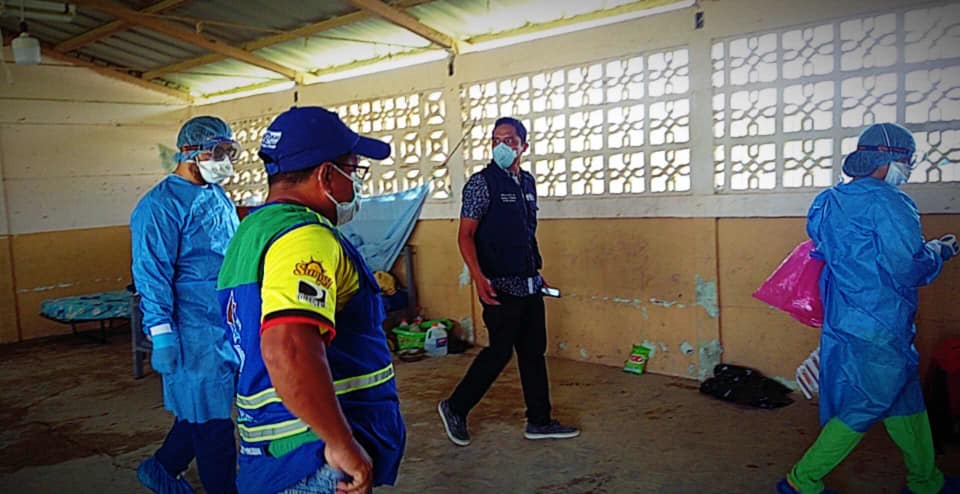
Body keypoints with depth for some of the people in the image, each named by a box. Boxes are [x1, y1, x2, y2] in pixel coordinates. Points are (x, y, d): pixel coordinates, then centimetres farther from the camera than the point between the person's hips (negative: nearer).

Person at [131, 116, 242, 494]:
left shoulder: (218, 196, 12)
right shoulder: (162, 204, -13)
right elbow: (152, 275, -16)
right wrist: (161, 335, -19)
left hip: (229, 323, 8)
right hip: (194, 331, -8)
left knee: (203, 406, 18)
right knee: (211, 418, 3)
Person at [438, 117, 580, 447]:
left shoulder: (527, 182, 12)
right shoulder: (482, 182, -10)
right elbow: (465, 235, -14)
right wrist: (479, 278, -25)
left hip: (530, 284, 7)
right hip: (501, 286, -7)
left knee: (534, 351, 11)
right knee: (500, 351, -2)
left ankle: (539, 421, 23)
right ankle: (455, 408, 17)